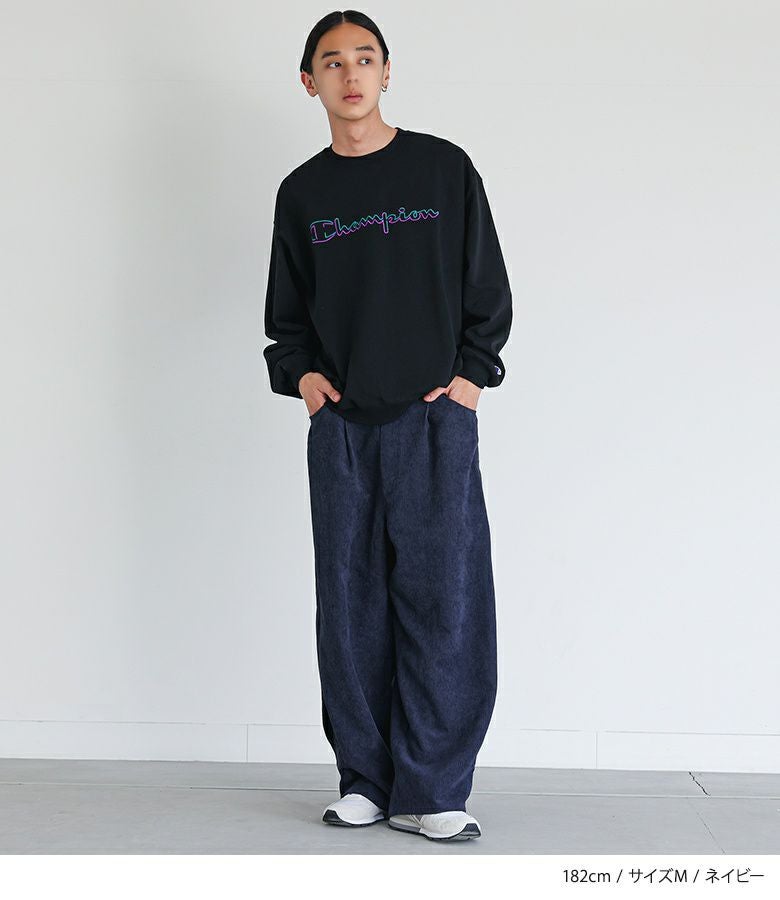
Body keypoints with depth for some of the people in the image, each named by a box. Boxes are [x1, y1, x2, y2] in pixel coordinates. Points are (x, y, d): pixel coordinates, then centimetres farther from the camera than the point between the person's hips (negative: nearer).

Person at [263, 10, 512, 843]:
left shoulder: (445, 169, 6)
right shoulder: (301, 193, 12)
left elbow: (489, 290, 8)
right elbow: (286, 311, 19)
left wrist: (471, 371, -4)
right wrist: (300, 372, 2)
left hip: (434, 419, -2)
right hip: (340, 427, 3)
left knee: (443, 601, -7)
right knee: (352, 604, 3)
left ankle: (430, 791, 0)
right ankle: (365, 780, 12)